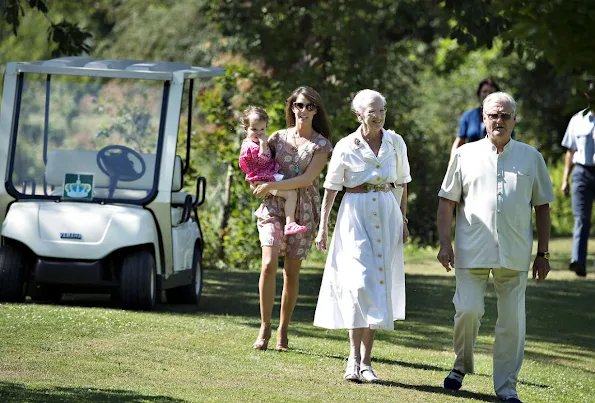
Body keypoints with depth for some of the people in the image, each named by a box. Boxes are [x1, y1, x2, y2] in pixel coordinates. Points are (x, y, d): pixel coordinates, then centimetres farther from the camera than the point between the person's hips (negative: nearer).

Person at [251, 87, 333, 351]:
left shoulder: (321, 145, 0)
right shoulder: (278, 138, 8)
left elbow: (307, 179, -10)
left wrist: (271, 186, -14)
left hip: (303, 212, -1)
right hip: (274, 208, 1)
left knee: (292, 272, 1)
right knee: (269, 265, -16)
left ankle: (283, 330, 13)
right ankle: (265, 327, -7)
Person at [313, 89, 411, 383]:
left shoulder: (395, 143, 5)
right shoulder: (346, 147, -3)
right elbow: (331, 188, 1)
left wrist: (403, 220, 12)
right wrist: (322, 227, 0)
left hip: (387, 215, 3)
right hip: (355, 214, -3)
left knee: (379, 282, 2)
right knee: (360, 280, -16)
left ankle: (366, 361, 6)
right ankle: (354, 356, -15)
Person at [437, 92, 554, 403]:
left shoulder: (531, 158, 10)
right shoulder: (465, 156, 7)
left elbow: (542, 208, 13)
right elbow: (447, 202, 8)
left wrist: (542, 254, 9)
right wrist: (445, 244, -1)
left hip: (514, 256, 1)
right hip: (472, 252, -1)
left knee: (512, 321, 0)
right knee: (468, 310, -11)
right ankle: (461, 365, 15)